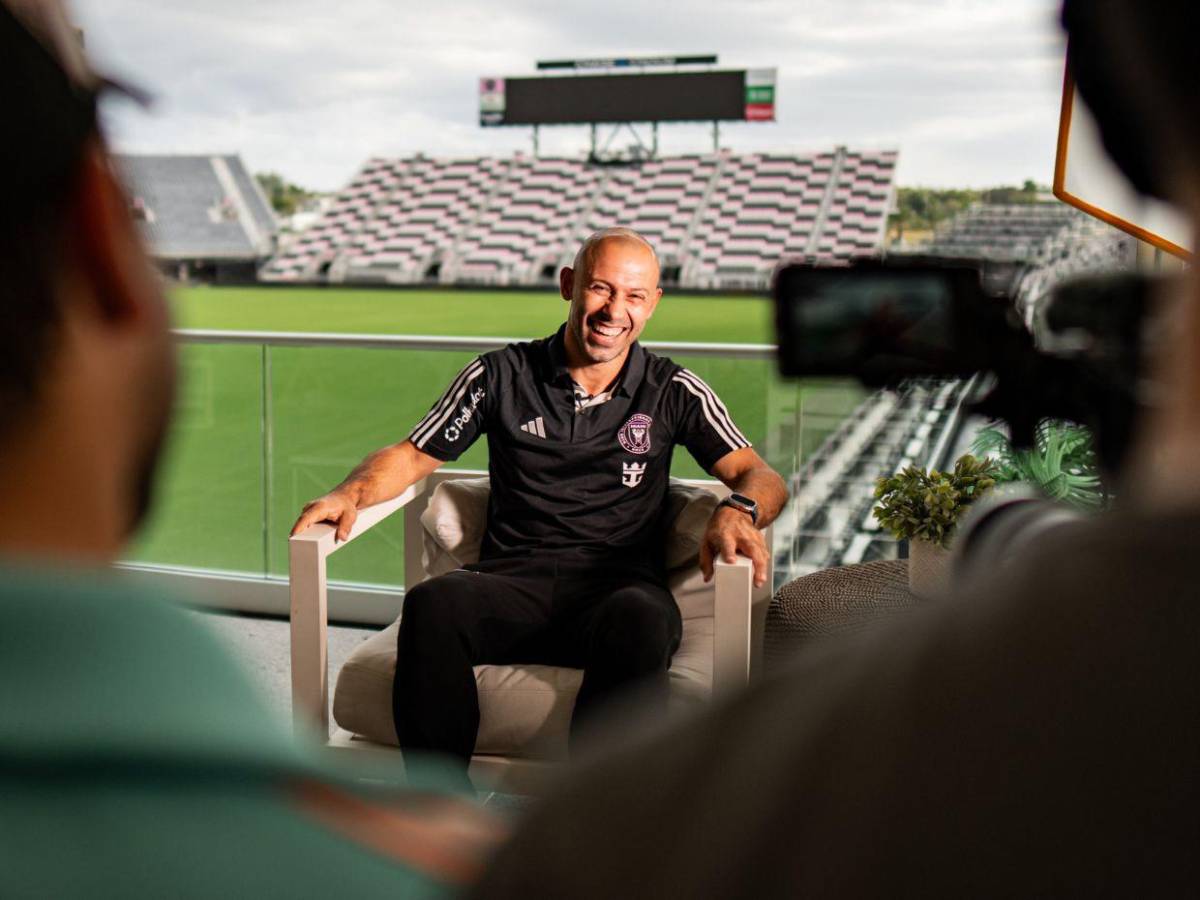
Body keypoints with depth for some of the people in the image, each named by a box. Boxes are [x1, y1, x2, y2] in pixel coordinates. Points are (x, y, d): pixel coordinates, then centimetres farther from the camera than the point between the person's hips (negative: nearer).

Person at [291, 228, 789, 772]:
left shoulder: (674, 392, 13)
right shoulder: (502, 375, 13)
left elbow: (759, 475, 7)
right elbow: (410, 457, 16)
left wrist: (738, 510, -18)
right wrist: (352, 493, -5)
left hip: (619, 585, 0)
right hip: (513, 580, 1)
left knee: (640, 623, -38)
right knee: (433, 604, -34)